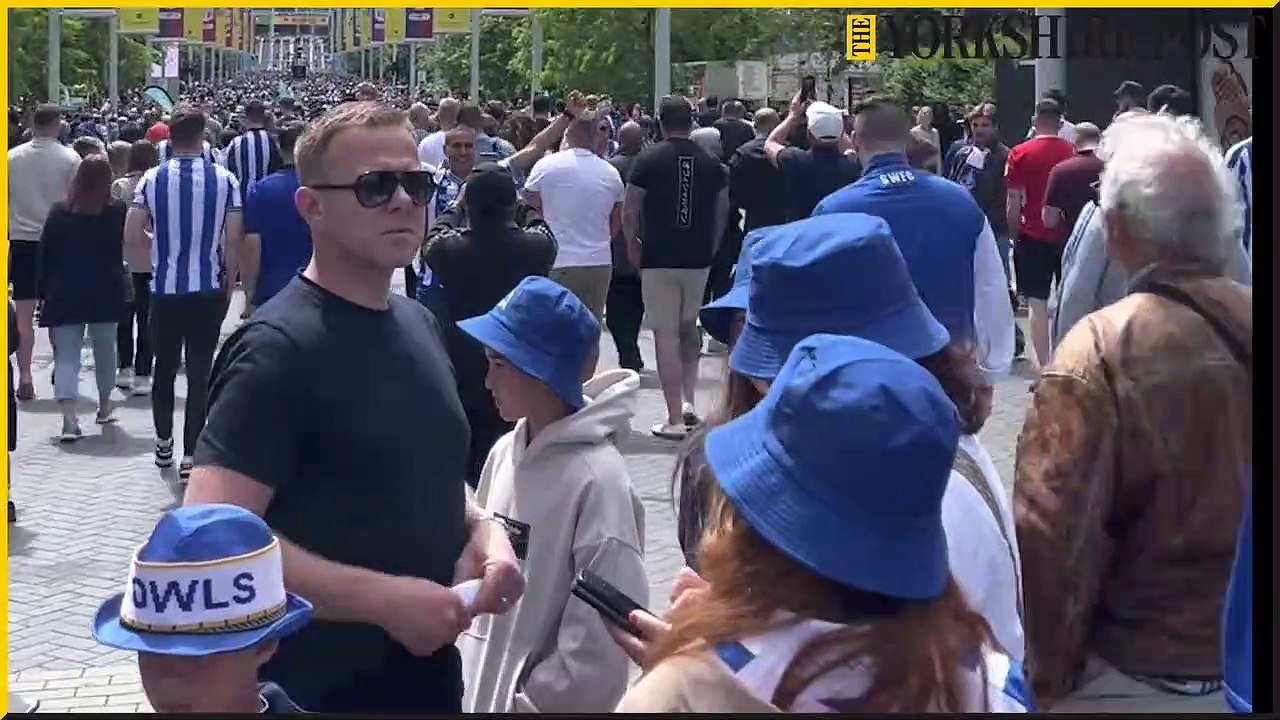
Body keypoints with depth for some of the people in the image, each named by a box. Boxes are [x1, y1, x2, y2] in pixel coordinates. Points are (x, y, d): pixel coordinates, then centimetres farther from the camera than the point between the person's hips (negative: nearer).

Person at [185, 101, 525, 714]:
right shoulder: (277, 349, -18)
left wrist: (484, 535, 0)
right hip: (316, 691, -8)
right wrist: (384, 599, -24)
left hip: (429, 670, 8)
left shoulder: (419, 324, 7)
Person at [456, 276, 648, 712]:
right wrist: (468, 684, 4)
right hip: (477, 697, 6)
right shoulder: (504, 454, 0)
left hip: (540, 703, -6)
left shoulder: (597, 479, -20)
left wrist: (526, 703, -13)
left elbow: (600, 647, -20)